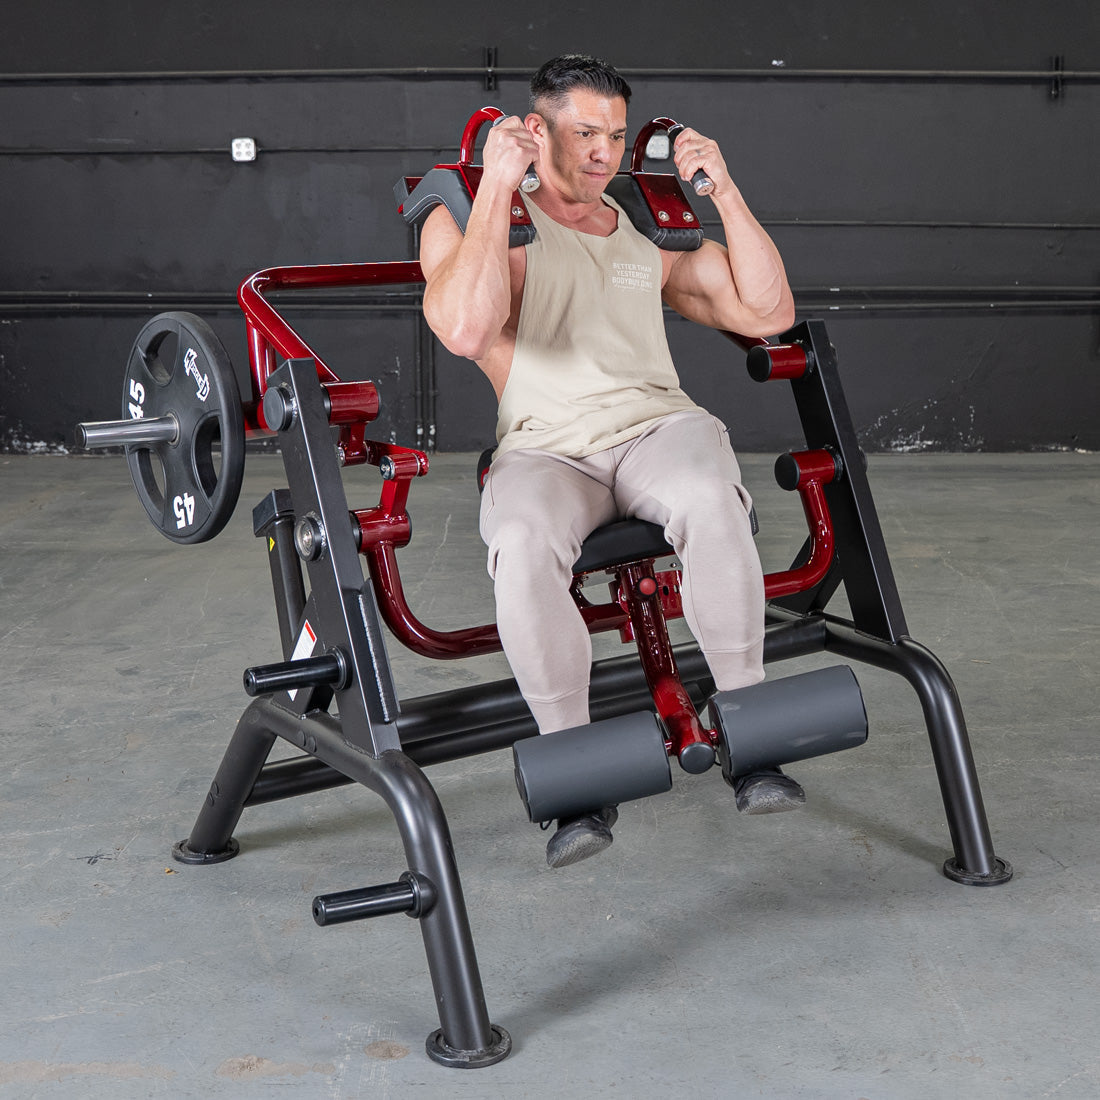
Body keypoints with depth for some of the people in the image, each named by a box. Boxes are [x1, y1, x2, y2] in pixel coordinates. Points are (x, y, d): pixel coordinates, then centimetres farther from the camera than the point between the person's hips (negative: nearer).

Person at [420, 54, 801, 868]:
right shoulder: (465, 220, 11)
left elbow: (768, 313, 17)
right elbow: (464, 330, -11)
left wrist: (724, 190, 11)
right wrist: (497, 189, -8)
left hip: (656, 425, 2)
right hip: (546, 447, -2)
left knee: (710, 500, -36)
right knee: (522, 543, -38)